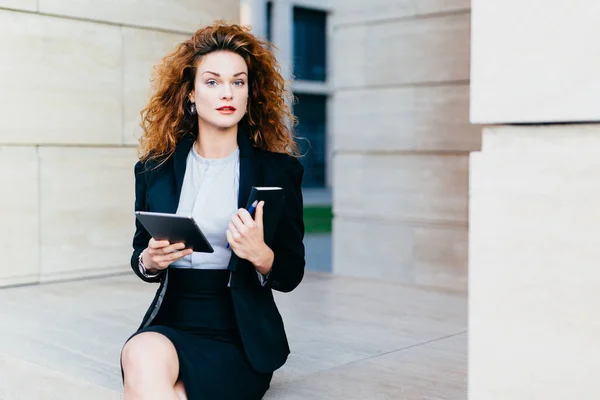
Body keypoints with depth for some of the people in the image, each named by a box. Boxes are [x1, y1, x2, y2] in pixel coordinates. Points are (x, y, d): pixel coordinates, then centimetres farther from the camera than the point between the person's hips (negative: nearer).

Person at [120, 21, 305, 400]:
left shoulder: (279, 169, 1)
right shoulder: (155, 169, 8)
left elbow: (291, 274, 0)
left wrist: (260, 255, -23)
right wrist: (148, 261, -8)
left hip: (240, 336, -2)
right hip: (169, 323, 2)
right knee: (141, 356, -34)